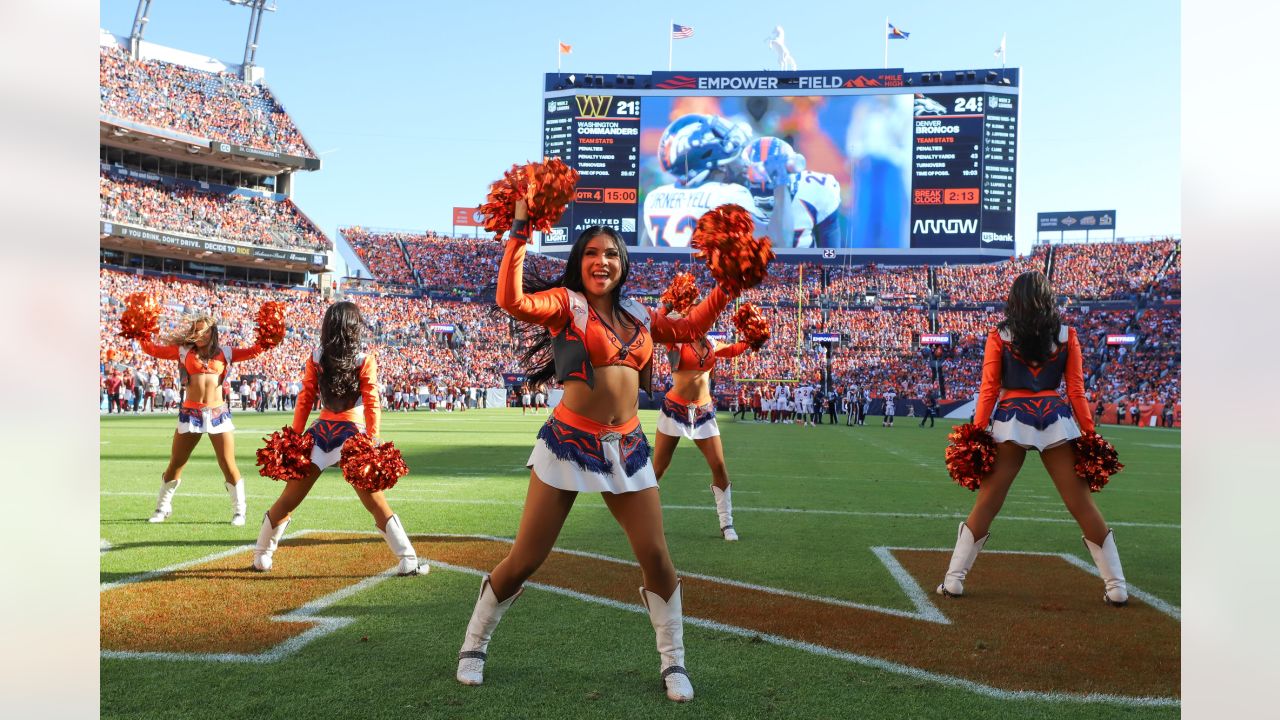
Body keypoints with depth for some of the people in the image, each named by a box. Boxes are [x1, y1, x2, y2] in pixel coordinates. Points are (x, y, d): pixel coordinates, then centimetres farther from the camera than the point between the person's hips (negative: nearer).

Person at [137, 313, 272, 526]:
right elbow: (153, 350, 3)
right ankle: (162, 508, 30)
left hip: (218, 413, -1)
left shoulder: (224, 353, 7)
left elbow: (251, 352, -2)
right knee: (175, 464, 11)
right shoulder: (183, 351, 7)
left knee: (228, 465, -1)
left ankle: (239, 511, 11)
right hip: (190, 413, 1)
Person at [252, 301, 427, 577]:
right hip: (351, 434, -3)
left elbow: (304, 401, 4)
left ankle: (262, 557, 26)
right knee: (378, 504, 1)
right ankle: (408, 562, 1)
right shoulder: (365, 360, -4)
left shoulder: (315, 358, 4)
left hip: (319, 433, 3)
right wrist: (373, 442, -7)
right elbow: (371, 404, -8)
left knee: (288, 500, 16)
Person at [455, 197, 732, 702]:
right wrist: (520, 229, -22)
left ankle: (673, 663, 22)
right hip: (569, 444, -4)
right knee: (524, 559, 3)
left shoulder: (636, 314, 12)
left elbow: (689, 328, 21)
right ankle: (474, 646, 26)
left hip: (628, 449, 5)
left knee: (656, 557, 3)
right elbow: (512, 300, -22)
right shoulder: (565, 302, -4)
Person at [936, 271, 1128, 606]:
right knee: (1082, 505, 8)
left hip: (1011, 420, -1)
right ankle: (1116, 587, 14)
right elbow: (1076, 390, 3)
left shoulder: (999, 336, 2)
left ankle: (953, 581, 5)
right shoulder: (1067, 335, 6)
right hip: (1056, 421, 1)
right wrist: (1090, 434, 7)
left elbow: (988, 390, -2)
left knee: (986, 503, 4)